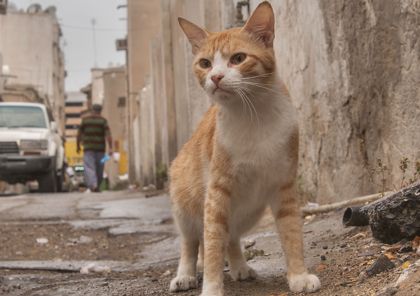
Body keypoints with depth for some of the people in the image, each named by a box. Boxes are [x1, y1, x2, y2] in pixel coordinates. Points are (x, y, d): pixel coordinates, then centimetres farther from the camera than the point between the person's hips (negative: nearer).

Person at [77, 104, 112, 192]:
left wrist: (78, 146, 16)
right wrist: (110, 148, -10)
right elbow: (108, 134, -9)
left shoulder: (85, 120, 3)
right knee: (99, 168, 13)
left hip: (88, 148, -1)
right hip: (100, 148, 1)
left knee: (89, 167, -7)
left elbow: (79, 134, 5)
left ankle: (92, 185, -27)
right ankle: (97, 187, 22)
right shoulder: (103, 121, 0)